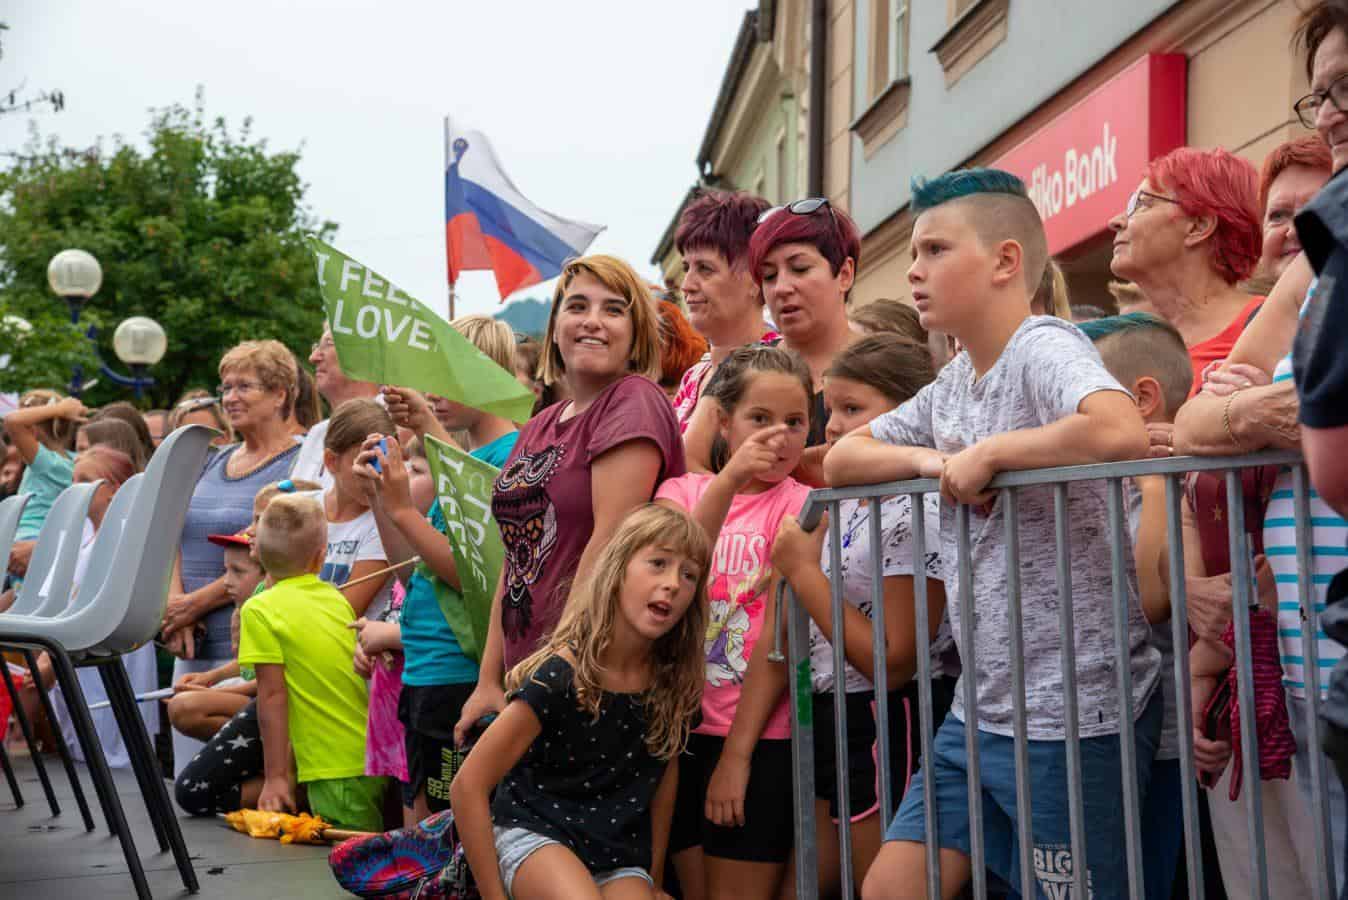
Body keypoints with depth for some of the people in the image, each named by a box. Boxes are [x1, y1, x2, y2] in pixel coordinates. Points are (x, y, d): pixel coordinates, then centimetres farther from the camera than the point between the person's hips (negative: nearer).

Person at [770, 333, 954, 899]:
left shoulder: (919, 514, -17)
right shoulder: (849, 505, 10)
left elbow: (893, 664, -21)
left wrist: (803, 572, -18)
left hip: (891, 732, -9)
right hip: (834, 725, 10)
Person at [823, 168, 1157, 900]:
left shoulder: (1042, 347, -15)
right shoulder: (951, 384, 11)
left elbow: (1121, 431, -35)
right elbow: (841, 459, 15)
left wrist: (987, 453, -20)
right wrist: (931, 460, -5)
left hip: (1074, 709, -8)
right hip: (980, 705, 9)